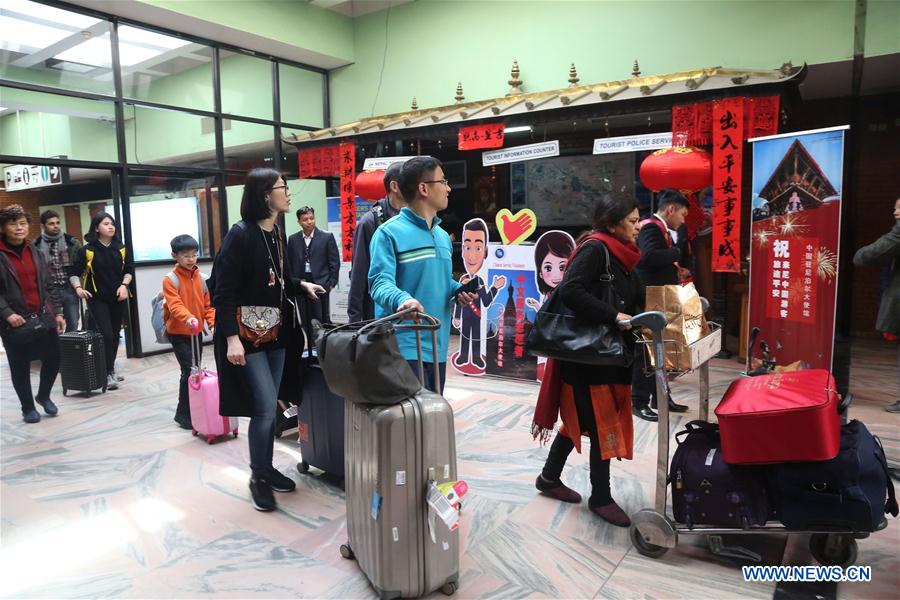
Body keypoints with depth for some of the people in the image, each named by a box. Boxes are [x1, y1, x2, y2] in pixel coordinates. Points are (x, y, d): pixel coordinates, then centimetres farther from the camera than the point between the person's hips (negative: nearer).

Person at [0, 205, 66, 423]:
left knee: (53, 359, 7)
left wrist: (56, 313, 8)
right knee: (20, 367, 7)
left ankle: (43, 396, 33)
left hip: (43, 318, 4)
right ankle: (28, 407, 26)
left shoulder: (35, 253, 11)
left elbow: (48, 286, 13)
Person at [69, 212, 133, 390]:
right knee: (106, 334, -11)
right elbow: (74, 273, -3)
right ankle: (108, 374, -4)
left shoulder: (121, 248, 4)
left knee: (115, 334, 11)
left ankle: (110, 369, 27)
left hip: (117, 297, 4)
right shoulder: (87, 250, -6)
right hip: (96, 298, -4)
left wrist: (124, 285, -6)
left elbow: (129, 269, 10)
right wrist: (78, 288, -20)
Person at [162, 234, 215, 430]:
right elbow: (174, 304, -25)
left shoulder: (200, 277, 4)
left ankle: (195, 409, 26)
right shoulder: (170, 279, -13)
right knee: (189, 371, -10)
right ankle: (183, 414, 2)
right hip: (178, 333, -6)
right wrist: (187, 317, -43)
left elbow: (208, 303, 7)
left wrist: (213, 322, -9)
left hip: (197, 332, 6)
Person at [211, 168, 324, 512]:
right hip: (246, 331, -7)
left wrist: (302, 285, 7)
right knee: (265, 406, -6)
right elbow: (223, 290, -17)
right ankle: (258, 477, 13)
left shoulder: (276, 232, 8)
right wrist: (231, 339, -22)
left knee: (269, 406, 13)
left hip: (274, 330, 7)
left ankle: (267, 468, 28)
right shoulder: (240, 233, -14)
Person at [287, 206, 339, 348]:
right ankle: (311, 350, 12)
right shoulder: (293, 239, 7)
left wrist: (331, 283, -4)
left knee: (323, 320, -2)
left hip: (320, 283, -2)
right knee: (307, 321, 5)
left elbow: (334, 262, 0)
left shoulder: (327, 237, 0)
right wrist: (292, 283, 2)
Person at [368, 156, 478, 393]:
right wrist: (402, 299, -41)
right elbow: (381, 282, -20)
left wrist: (458, 290, 3)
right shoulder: (390, 232, -10)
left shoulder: (443, 236, 15)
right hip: (404, 346, -8)